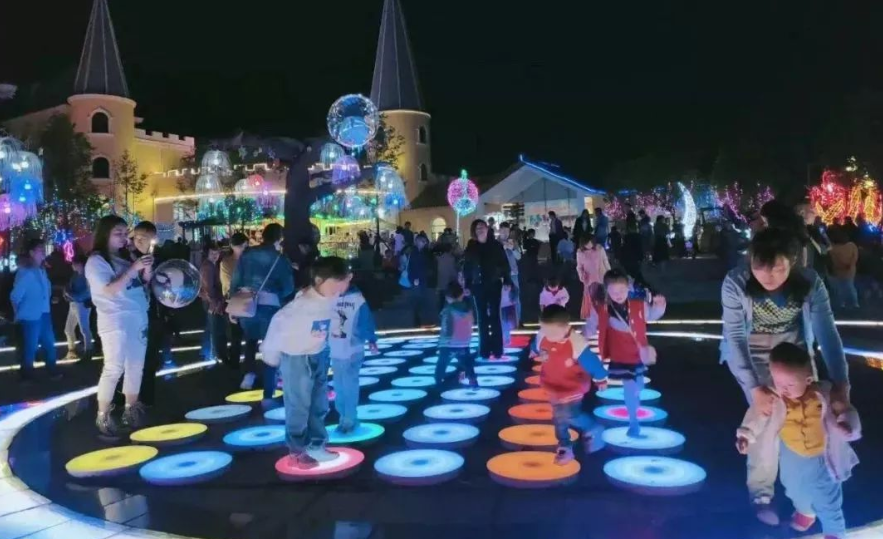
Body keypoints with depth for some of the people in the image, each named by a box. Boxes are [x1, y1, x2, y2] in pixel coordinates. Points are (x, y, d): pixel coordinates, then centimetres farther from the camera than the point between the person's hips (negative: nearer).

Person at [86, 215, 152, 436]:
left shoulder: (126, 258, 14)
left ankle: (131, 410, 19)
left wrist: (147, 273, -4)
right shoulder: (96, 261, -6)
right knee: (114, 369, -9)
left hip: (138, 319, 7)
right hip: (115, 322, -7)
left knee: (136, 367, 9)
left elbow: (141, 285, 16)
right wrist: (133, 269, -21)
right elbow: (110, 290, -18)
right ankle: (103, 416, -1)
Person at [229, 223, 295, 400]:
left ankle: (249, 373, 12)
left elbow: (235, 281, 4)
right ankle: (268, 395, 3)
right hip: (270, 306, -3)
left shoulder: (247, 254, 5)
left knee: (250, 340, 30)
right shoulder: (279, 259, -1)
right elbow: (288, 288, -5)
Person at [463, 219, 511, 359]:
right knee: (482, 318, 5)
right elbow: (467, 267, 4)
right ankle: (485, 350, 11)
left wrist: (507, 282, -9)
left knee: (494, 316, 0)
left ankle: (497, 349, 3)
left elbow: (504, 264, -1)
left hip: (494, 285, -1)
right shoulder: (471, 247, 4)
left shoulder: (496, 245, 1)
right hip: (478, 286, 1)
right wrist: (467, 286, -1)